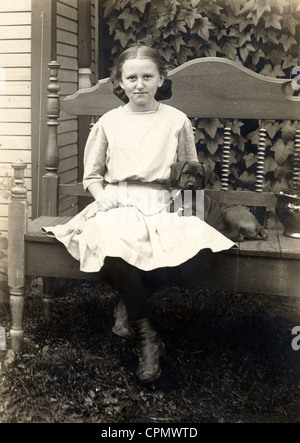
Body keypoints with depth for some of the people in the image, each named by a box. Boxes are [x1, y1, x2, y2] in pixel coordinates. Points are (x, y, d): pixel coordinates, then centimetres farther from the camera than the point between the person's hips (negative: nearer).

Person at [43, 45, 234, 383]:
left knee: (196, 241, -33)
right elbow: (92, 175, 17)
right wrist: (104, 197, -2)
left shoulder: (177, 121, 13)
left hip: (162, 203, 0)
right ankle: (147, 337, -22)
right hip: (118, 203, 0)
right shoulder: (109, 122, 14)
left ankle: (132, 305, -13)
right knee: (113, 243, -34)